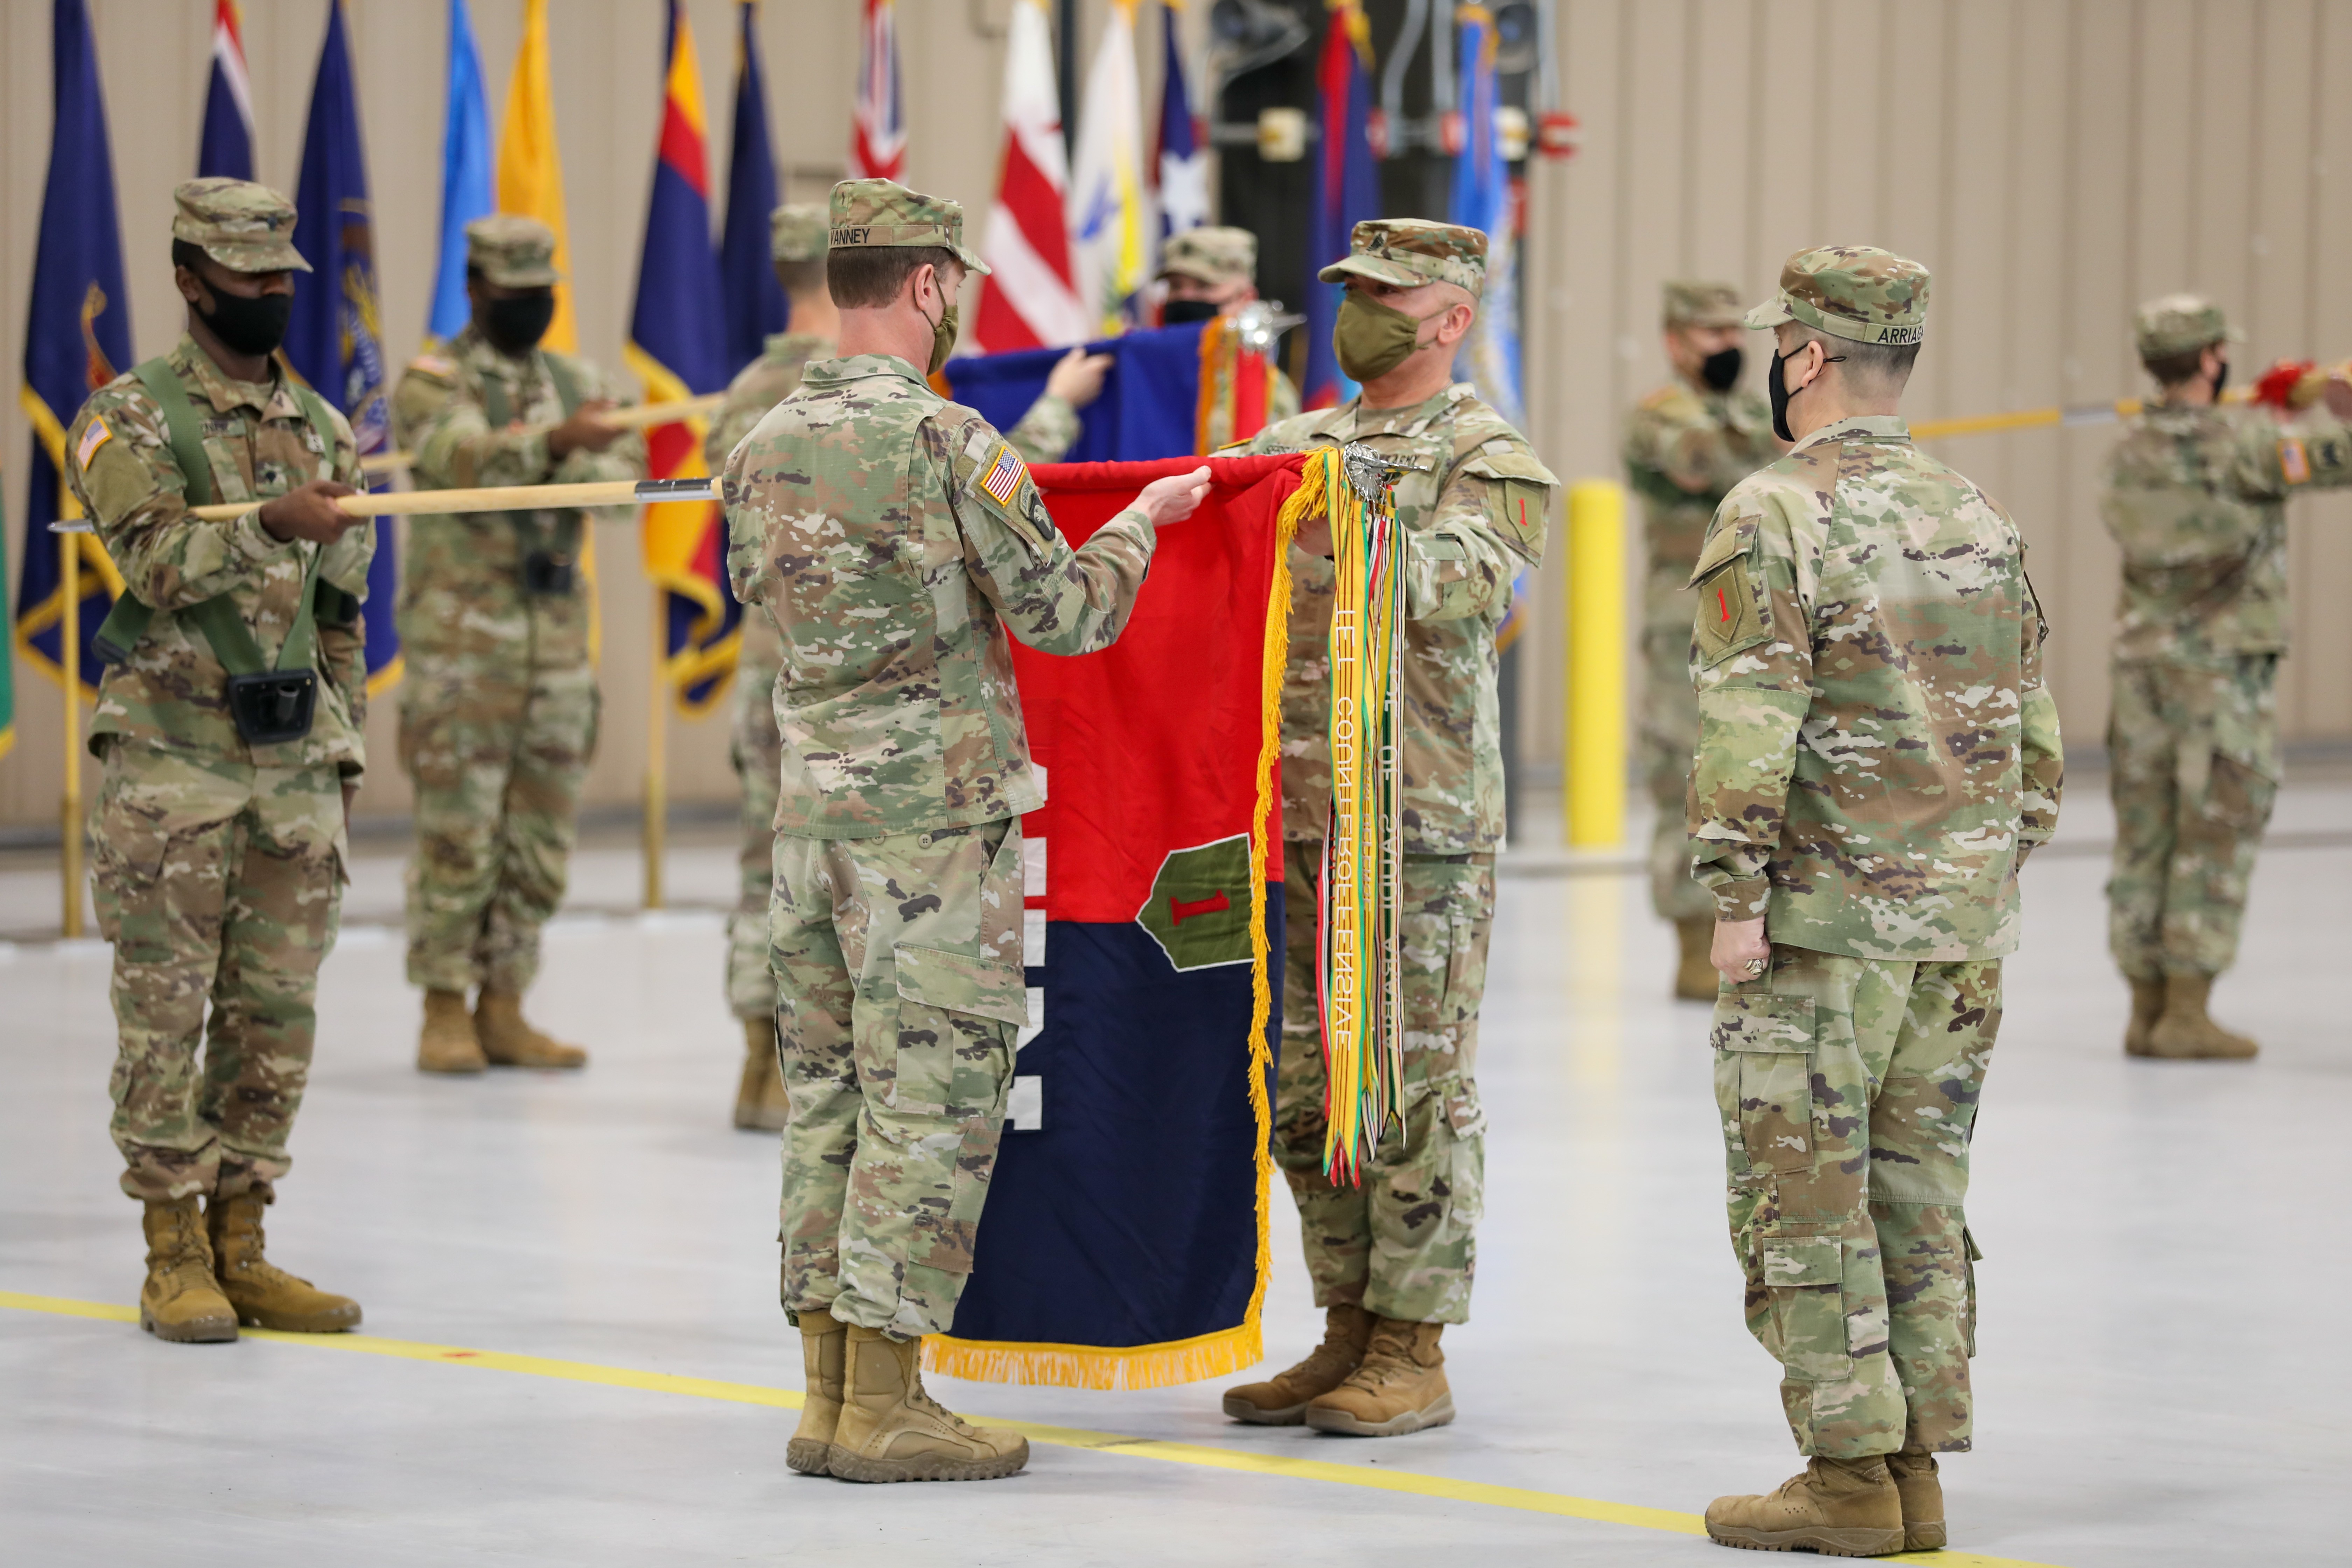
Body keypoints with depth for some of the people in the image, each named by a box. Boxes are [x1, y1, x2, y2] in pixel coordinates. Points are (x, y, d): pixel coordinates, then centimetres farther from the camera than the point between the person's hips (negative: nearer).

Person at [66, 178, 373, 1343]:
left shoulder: (321, 429, 14)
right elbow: (157, 561, -18)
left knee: (278, 1014, 6)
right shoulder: (132, 418, -3)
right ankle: (174, 1257, 4)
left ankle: (241, 1245, 14)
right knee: (166, 1010, -2)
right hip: (172, 759, -5)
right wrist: (268, 523, -32)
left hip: (296, 765, 5)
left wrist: (344, 756, 15)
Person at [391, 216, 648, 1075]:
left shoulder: (581, 385, 15)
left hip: (557, 640, 6)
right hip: (461, 640, -5)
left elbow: (628, 473, 0)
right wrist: (555, 441, -40)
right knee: (457, 833, -4)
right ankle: (445, 1013, 3)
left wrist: (568, 473, -20)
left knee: (540, 841, 7)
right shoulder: (430, 385, -2)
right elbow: (472, 458, -23)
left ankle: (504, 1011, 15)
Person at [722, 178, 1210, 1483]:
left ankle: (829, 1395, 13)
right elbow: (1064, 615, -9)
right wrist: (1142, 521, 10)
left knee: (829, 1092, 11)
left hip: (810, 804, 7)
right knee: (932, 1097, -2)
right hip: (936, 810, -7)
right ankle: (884, 1405, -2)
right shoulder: (947, 442, -14)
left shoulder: (763, 449, 6)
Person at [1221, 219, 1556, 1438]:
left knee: (1414, 1088, -3)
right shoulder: (1293, 446, 17)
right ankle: (1348, 1335, 19)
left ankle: (1414, 1356, 3)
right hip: (1295, 811, 7)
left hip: (1419, 822, -7)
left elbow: (1460, 595, -19)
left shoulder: (1487, 459, -3)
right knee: (1306, 1087, 10)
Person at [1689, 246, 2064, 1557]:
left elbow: (1752, 724, -17)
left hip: (1822, 920, -6)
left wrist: (1737, 896, -14)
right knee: (1920, 1193, 11)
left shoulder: (1774, 516, -10)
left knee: (1804, 1194, -1)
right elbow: (2038, 733, 14)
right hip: (1963, 929, 7)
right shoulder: (1981, 517, 11)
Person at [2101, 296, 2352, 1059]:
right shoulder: (2235, 442, -14)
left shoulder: (2130, 448, 6)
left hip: (2143, 663, 6)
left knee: (2145, 839, 8)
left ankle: (2147, 1013, 10)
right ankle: (2187, 1015, -4)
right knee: (2216, 843, -2)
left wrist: (2269, 412, 22)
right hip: (2224, 672, -6)